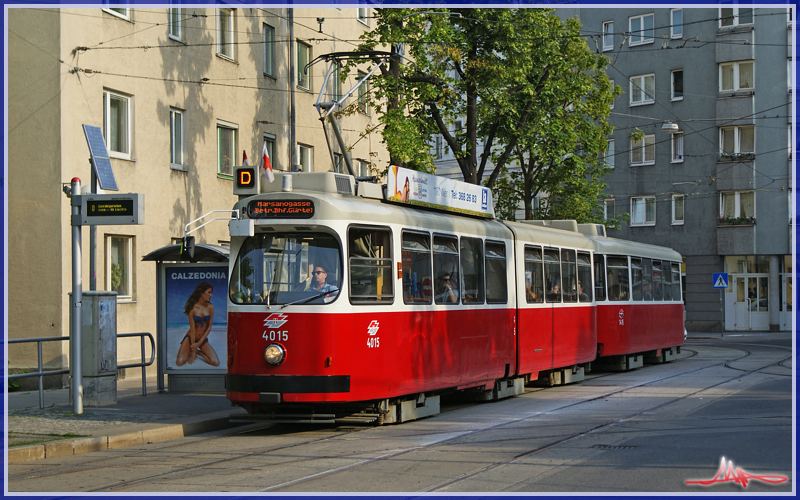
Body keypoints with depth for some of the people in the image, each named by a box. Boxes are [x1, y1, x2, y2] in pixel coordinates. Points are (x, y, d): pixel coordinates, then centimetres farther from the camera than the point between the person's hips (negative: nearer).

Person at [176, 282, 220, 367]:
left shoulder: (210, 307, -3)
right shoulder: (192, 308, -14)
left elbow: (209, 328, -3)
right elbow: (192, 329, -15)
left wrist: (199, 343, -12)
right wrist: (193, 350, -14)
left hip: (203, 340, 3)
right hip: (190, 338, -3)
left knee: (216, 363, -16)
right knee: (180, 362, -24)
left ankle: (198, 352, 9)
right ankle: (189, 352, 10)